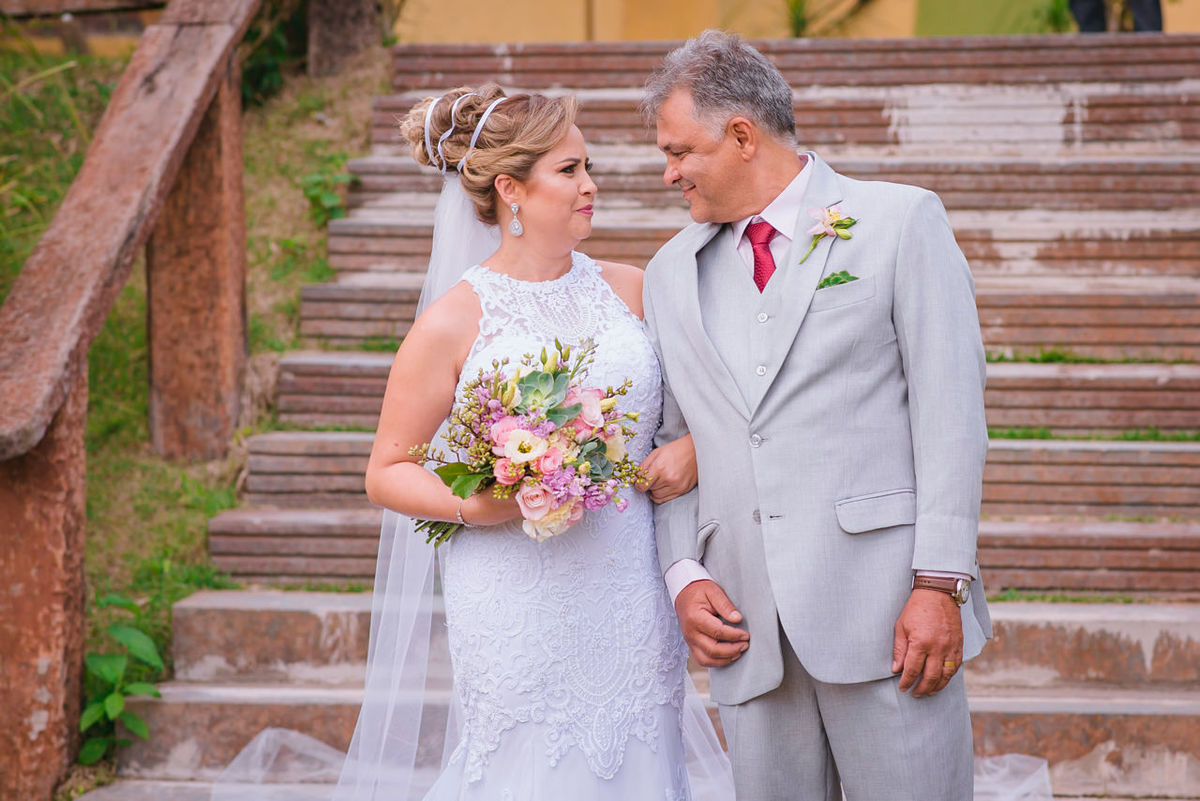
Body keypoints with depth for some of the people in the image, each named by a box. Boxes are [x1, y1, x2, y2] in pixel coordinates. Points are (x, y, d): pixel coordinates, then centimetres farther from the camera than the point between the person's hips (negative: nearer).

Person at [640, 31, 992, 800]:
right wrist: (684, 574, 2)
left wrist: (940, 584, -10)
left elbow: (951, 413, -3)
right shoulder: (672, 271, 16)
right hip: (748, 622, 4)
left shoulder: (901, 222, 2)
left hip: (885, 604, -4)